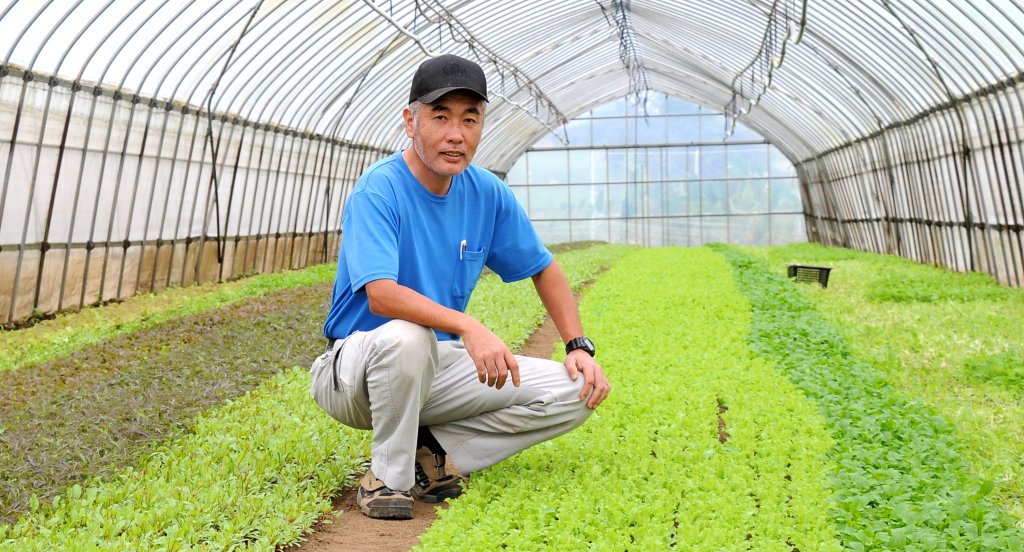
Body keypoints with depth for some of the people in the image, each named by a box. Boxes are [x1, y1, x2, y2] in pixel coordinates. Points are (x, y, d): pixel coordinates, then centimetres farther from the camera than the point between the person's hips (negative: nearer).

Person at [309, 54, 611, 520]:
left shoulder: (488, 193, 0)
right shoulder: (379, 190, -18)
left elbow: (544, 269, 10)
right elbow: (381, 294, -32)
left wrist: (579, 346, -2)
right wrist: (467, 325, -45)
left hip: (439, 368, 6)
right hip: (356, 370, -5)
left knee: (575, 392, -6)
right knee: (407, 336, -40)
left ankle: (429, 451, -3)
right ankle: (388, 474, -14)